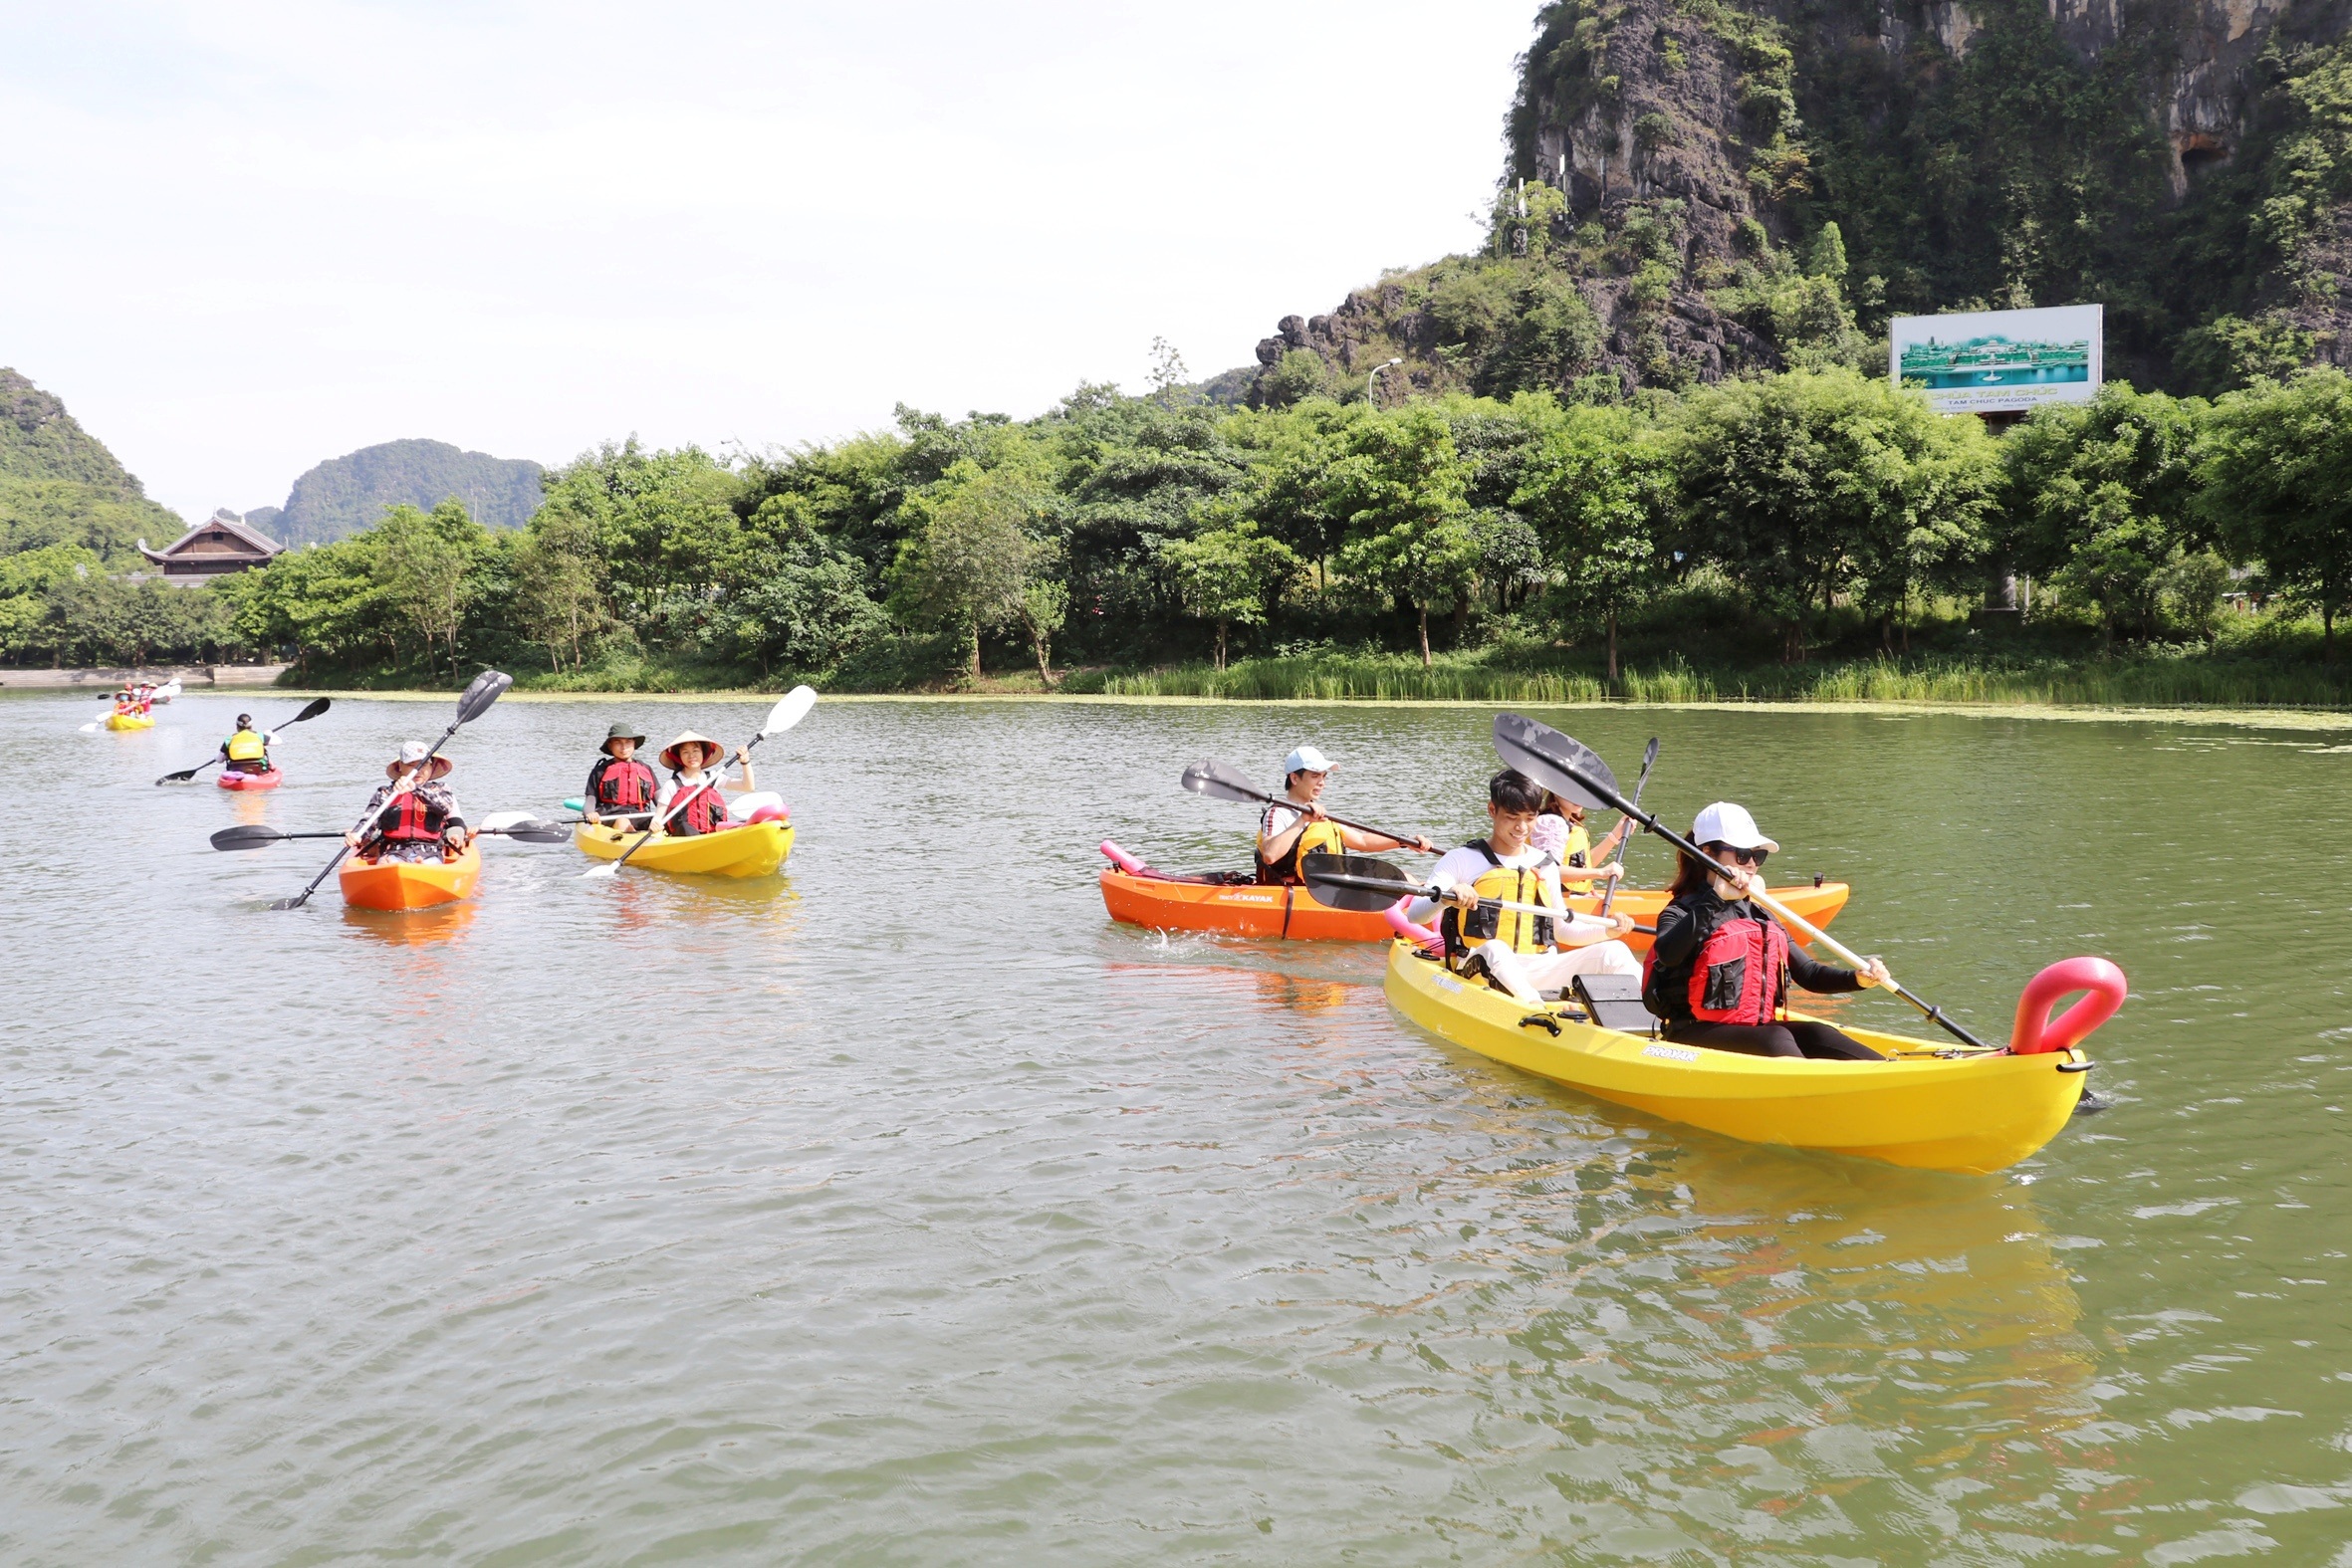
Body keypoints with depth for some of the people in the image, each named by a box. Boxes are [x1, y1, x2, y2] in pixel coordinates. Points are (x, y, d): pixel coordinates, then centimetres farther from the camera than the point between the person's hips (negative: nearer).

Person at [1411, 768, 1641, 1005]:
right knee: (1494, 948, -38)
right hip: (1481, 969, -5)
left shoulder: (1545, 866, 17)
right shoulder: (1463, 860, 2)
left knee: (1614, 951, -12)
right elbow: (1414, 914, -9)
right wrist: (1446, 897, -30)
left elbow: (1562, 928, 26)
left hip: (1539, 973, 5)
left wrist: (1606, 931, 8)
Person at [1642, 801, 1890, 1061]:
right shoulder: (1682, 912, -3)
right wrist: (1715, 899, -30)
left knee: (1815, 1034, -20)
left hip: (1758, 1028, 6)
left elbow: (1807, 972, 16)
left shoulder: (1759, 916, 19)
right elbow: (1667, 954, -27)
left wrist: (1858, 979, -3)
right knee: (1776, 1039, -31)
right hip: (1699, 1034, -6)